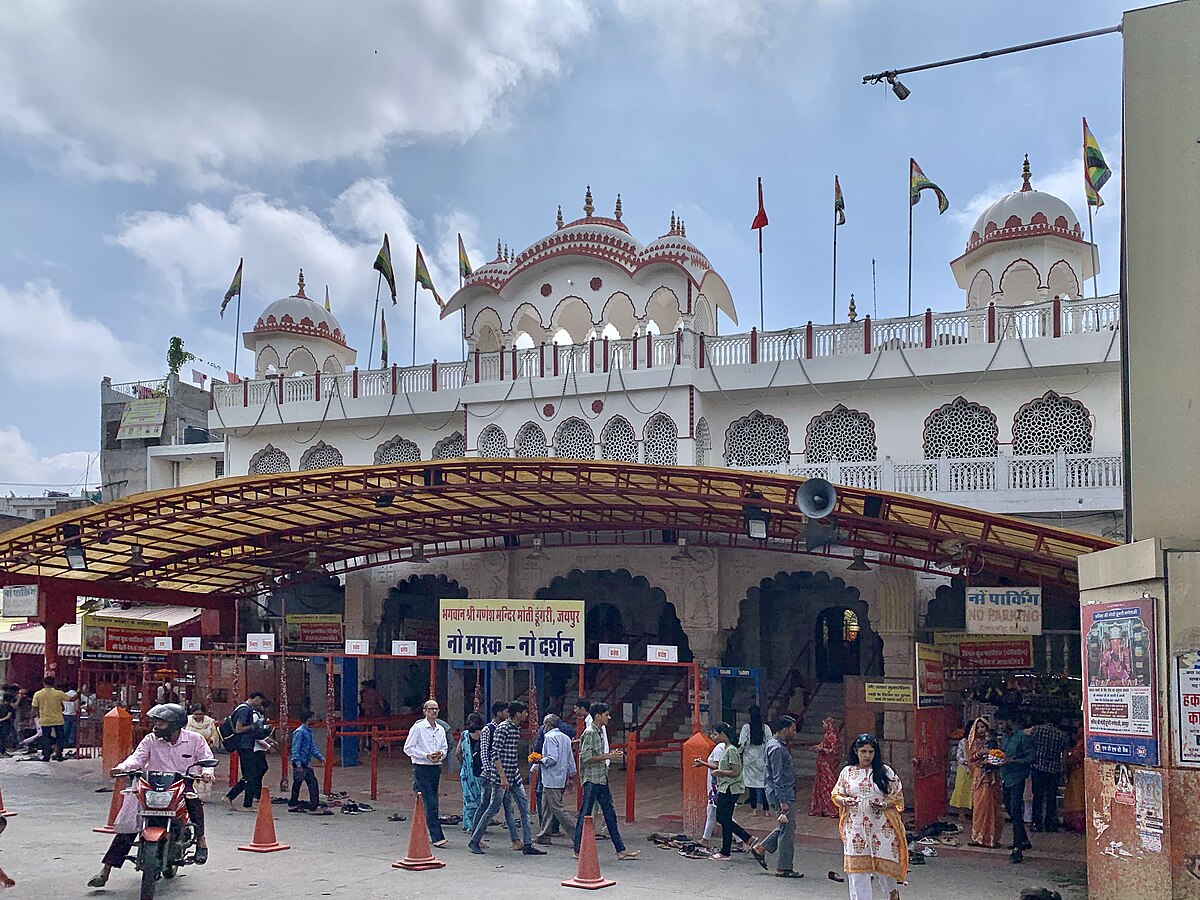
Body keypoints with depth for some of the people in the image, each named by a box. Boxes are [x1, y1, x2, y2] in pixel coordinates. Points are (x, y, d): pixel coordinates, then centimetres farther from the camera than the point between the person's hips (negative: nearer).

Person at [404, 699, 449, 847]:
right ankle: (437, 837, -15)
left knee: (429, 803, 11)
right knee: (431, 803, -12)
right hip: (422, 769, -6)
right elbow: (408, 748, -7)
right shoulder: (418, 728, -6)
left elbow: (445, 748, 20)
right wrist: (426, 755, -15)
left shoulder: (440, 729, 12)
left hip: (436, 768, 6)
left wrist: (441, 754, -4)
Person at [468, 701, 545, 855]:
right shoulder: (503, 728, -15)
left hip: (514, 775, 9)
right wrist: (503, 777, -23)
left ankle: (528, 845, 4)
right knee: (493, 808, -1)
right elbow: (495, 754, -19)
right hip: (501, 775, -9)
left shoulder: (516, 728, 13)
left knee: (524, 806, 3)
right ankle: (474, 841, 13)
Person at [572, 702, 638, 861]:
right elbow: (586, 757, -21)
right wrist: (607, 756, -18)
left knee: (610, 814, 9)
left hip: (601, 779, 9)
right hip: (591, 779, -9)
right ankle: (578, 851, 7)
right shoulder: (589, 733, -15)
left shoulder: (600, 732, 14)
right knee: (585, 814, -1)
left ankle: (620, 850, 13)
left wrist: (610, 755, 8)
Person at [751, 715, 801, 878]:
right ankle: (783, 869, 5)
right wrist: (783, 801, -22)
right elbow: (778, 778, -22)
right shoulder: (777, 748, -19)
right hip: (783, 794, -10)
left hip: (787, 794, 10)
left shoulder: (777, 744, 13)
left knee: (786, 828, 17)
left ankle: (760, 848, 22)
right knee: (787, 830, -3)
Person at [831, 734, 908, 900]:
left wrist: (884, 805, -16)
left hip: (881, 827, -1)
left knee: (884, 863, 4)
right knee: (857, 866, 0)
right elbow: (836, 795, 10)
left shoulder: (885, 771, 2)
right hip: (856, 828, 1)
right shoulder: (848, 771, 5)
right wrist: (845, 801, -12)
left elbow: (897, 797, 3)